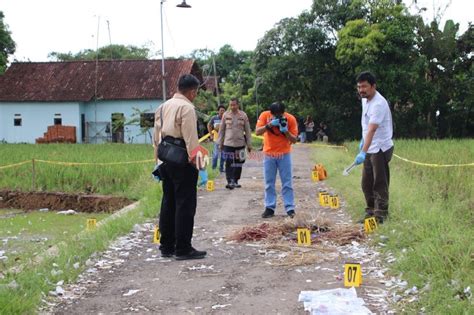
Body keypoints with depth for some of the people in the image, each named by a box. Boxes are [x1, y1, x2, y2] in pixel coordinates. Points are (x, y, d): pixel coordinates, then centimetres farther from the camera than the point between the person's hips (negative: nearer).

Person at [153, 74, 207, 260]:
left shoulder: (163, 107, 15)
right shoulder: (187, 108, -12)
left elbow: (157, 136, 17)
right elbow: (191, 138, -16)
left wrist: (158, 160, 21)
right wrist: (196, 162, -13)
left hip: (165, 160, 9)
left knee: (168, 203, 13)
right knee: (185, 204, -3)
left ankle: (166, 246, 19)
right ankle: (183, 249, -1)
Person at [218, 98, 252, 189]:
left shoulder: (243, 115, 0)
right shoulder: (226, 115, 1)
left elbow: (248, 131, 4)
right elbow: (221, 130, 6)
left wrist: (249, 144, 2)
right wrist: (220, 143, 5)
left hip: (240, 144, 1)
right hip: (228, 143, -1)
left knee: (238, 164, 8)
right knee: (229, 164, -6)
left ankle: (235, 181, 20)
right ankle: (229, 181, -5)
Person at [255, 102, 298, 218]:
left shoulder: (290, 119, -13)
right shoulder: (265, 115, -11)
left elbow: (294, 140, -11)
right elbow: (257, 132, -21)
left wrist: (286, 131, -28)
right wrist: (270, 124, -33)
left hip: (284, 154, -1)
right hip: (269, 154, 1)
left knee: (287, 183, 0)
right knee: (269, 183, 4)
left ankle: (290, 209, 2)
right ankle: (269, 208, 10)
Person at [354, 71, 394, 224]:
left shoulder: (378, 104, -23)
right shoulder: (365, 100, 7)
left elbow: (371, 130, -33)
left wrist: (363, 152, -40)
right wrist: (363, 141, 20)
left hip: (380, 149, -9)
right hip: (370, 149, 9)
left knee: (380, 184, -5)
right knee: (366, 183, 13)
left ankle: (380, 215, 0)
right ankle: (370, 212, 21)